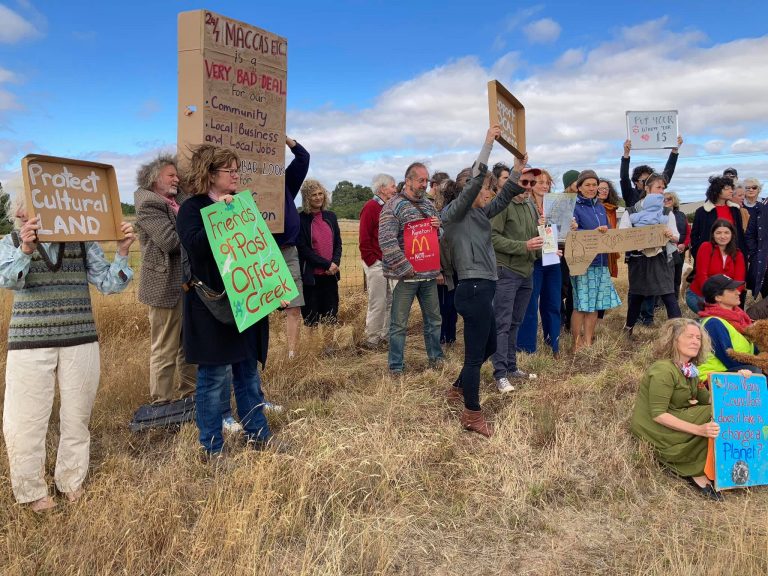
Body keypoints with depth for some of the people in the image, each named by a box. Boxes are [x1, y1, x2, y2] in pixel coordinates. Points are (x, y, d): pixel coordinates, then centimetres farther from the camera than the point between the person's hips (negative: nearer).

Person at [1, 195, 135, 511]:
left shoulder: (82, 241, 2)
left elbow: (109, 284, -1)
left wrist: (122, 250, -17)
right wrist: (25, 249, -39)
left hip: (80, 341, 2)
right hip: (30, 343, -1)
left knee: (77, 416, 11)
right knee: (26, 420, 4)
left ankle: (72, 483, 30)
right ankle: (32, 491, 22)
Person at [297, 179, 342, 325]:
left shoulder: (330, 216, 10)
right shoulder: (301, 219, -5)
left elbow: (338, 243, 12)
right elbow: (303, 248, -9)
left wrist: (335, 262, -7)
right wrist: (327, 264, -13)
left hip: (331, 275, 5)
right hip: (311, 275, -5)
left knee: (331, 318, 8)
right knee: (311, 319, 1)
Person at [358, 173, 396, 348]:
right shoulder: (370, 207, -9)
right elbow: (364, 240, -14)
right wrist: (372, 262, -14)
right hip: (376, 264, -8)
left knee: (391, 302, 11)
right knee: (377, 304, -2)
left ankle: (386, 336, 21)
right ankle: (372, 340, 10)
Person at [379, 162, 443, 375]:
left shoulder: (429, 205, 13)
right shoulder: (393, 206, -8)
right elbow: (386, 241, -16)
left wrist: (438, 227, -2)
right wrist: (405, 268, -19)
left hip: (429, 274, 6)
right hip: (406, 276, -6)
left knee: (433, 318, 16)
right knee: (399, 323, 2)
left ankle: (436, 358, 32)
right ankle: (396, 367, 13)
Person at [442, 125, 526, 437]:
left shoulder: (479, 213, 15)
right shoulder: (454, 212, -10)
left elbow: (504, 197, 18)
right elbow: (474, 181, -21)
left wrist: (518, 166, 10)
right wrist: (488, 143, -18)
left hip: (482, 289, 10)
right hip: (474, 290, -10)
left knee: (489, 345, 22)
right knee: (475, 353, -1)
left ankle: (459, 387, 40)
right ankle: (472, 415, 12)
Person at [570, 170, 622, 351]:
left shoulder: (600, 208, 17)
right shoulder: (574, 206, -4)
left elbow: (608, 231, 19)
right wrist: (593, 232, -26)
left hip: (601, 261, 6)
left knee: (595, 304, 8)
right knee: (582, 304, -4)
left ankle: (588, 343, 17)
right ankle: (577, 344, 6)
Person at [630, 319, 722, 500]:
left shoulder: (689, 369, 8)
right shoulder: (663, 370, -22)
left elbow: (707, 399, 6)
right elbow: (658, 415, -26)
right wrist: (698, 429, -32)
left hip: (675, 418, 9)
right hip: (654, 430, -9)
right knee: (717, 419, -15)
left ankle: (697, 468, -4)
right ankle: (698, 472, -6)